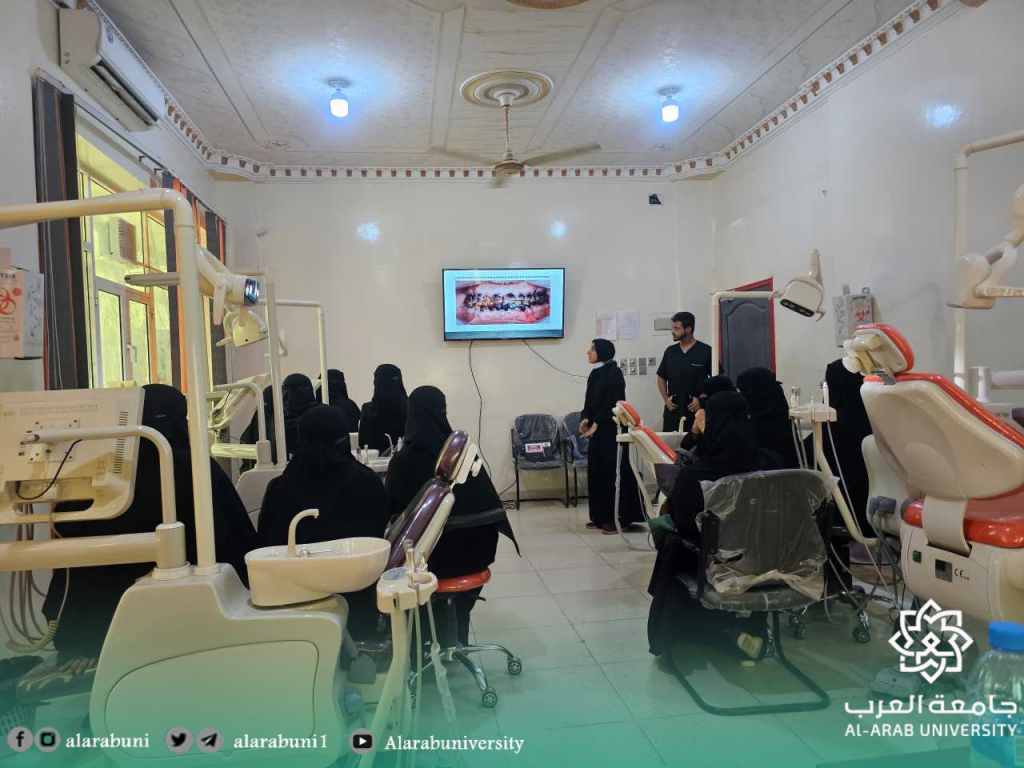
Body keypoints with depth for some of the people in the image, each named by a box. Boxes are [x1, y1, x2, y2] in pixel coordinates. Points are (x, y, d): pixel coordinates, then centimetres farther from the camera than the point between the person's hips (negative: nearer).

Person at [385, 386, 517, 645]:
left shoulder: (403, 460, -13)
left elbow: (391, 511, -5)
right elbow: (487, 500, -1)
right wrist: (485, 542, 11)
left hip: (428, 555, -3)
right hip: (472, 551, 3)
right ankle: (456, 639, 43)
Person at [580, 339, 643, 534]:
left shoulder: (614, 373, -10)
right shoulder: (595, 374, 13)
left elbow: (613, 403, -16)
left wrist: (596, 423, -19)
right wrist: (584, 419, -4)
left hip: (611, 430, -8)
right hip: (597, 430, 8)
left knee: (612, 472, -7)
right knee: (596, 471, 9)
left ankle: (619, 518, -1)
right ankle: (601, 516, 17)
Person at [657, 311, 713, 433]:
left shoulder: (705, 351, -4)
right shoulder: (670, 351, 9)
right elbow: (661, 377, 16)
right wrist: (666, 398, 3)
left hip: (696, 410, -3)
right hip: (673, 409, 4)